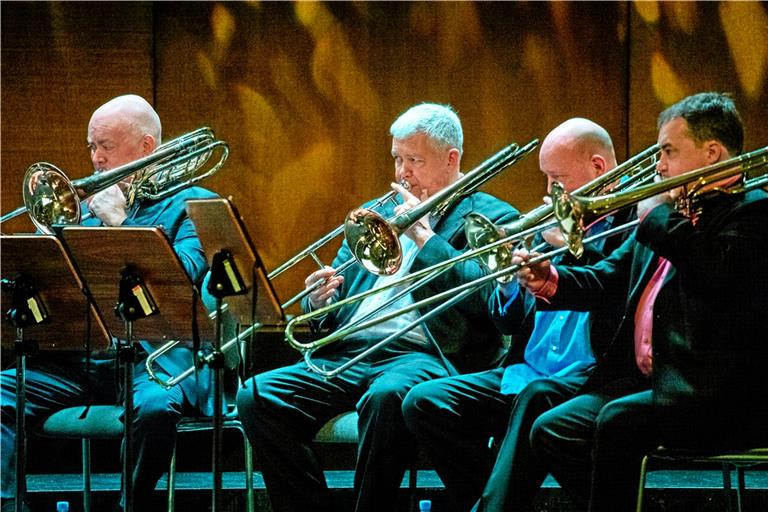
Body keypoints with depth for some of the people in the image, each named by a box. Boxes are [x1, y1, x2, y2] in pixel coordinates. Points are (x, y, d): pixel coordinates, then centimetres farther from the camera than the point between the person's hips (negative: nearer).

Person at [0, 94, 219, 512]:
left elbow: (184, 277, -12)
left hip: (156, 353, -5)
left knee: (155, 405, -39)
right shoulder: (92, 205, 24)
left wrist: (121, 222, -10)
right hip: (80, 350, 6)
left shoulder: (193, 204, 7)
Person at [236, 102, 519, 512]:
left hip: (421, 353, -6)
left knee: (386, 397, -40)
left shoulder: (492, 217, 9)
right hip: (347, 354, 6)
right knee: (257, 396, -19)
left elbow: (488, 296, -9)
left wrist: (425, 238, -5)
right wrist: (319, 300, 0)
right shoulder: (376, 214, 27)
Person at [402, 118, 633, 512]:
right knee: (424, 402, -9)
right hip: (527, 372, 8)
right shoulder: (555, 225, 20)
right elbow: (508, 321, 20)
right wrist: (508, 281, -1)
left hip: (591, 376, -8)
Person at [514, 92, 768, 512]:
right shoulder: (669, 214, 20)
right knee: (550, 432, -5)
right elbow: (608, 279, 20)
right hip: (644, 379, 9)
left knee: (618, 422, -30)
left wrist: (658, 218, -13)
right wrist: (551, 281, 0)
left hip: (713, 392, -9)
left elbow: (722, 273, -25)